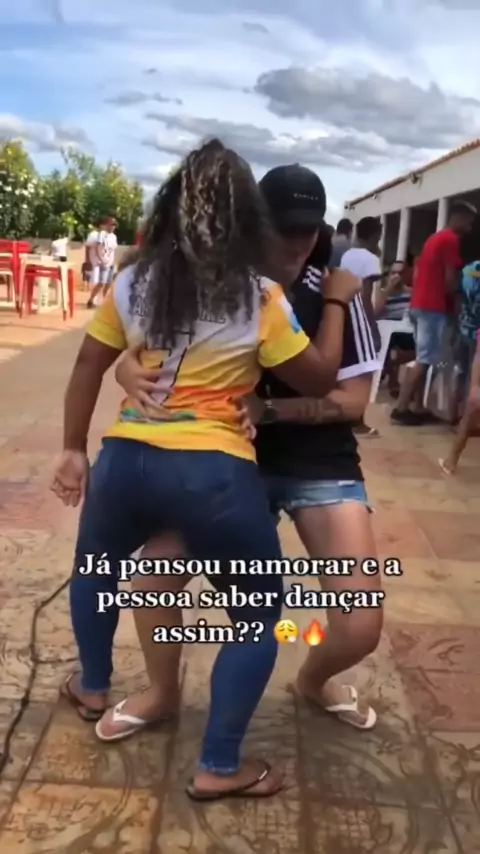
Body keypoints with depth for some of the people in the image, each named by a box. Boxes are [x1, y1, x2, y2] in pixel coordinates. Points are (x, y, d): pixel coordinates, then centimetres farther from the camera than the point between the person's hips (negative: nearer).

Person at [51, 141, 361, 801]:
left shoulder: (132, 284, 5)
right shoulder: (259, 299, -6)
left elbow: (88, 367, 10)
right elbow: (320, 380, 1)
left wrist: (73, 449, 19)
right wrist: (336, 303, 13)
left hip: (126, 460, 4)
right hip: (214, 473, -4)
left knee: (95, 566, 34)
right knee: (259, 615, 15)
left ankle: (93, 687, 52)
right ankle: (218, 767, 21)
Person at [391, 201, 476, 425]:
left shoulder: (434, 238, 21)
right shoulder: (451, 239, -9)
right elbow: (450, 279, -14)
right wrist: (455, 304, -1)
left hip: (419, 304, 10)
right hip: (434, 307, -10)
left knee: (422, 359, 11)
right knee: (425, 361, -9)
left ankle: (418, 407, 12)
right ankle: (401, 408, -11)